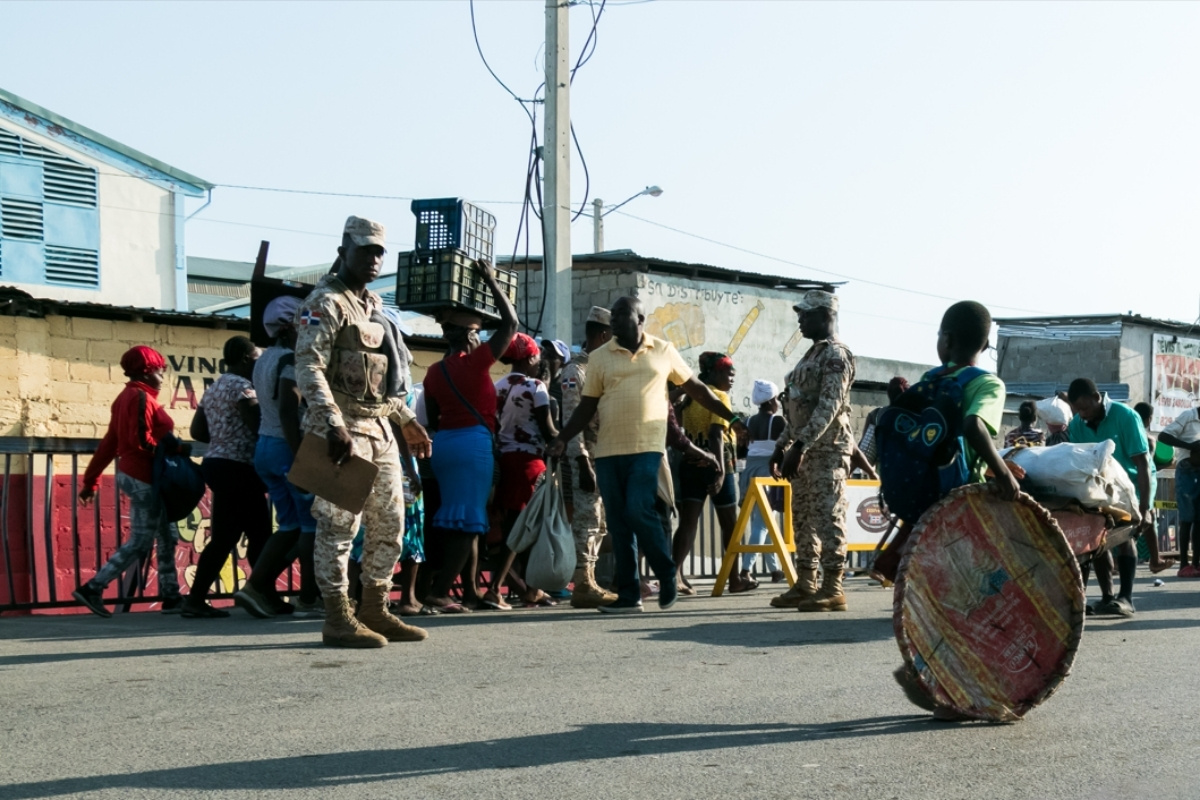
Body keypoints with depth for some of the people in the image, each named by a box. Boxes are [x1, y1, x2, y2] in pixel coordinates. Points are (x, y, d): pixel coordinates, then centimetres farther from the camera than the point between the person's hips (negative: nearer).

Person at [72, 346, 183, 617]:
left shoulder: (126, 397, 15)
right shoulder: (141, 397, -13)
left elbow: (109, 443, 15)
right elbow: (141, 440, -24)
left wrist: (90, 480, 15)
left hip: (133, 474, 10)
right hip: (145, 478, -10)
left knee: (167, 538, 12)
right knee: (139, 544, -5)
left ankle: (171, 597, 14)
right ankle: (92, 589, -5)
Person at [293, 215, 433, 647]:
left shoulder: (373, 307, 20)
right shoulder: (326, 303, -8)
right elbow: (308, 369, -19)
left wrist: (407, 421, 24)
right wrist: (334, 426, -28)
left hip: (380, 430, 9)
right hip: (344, 430, -9)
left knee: (390, 524, 11)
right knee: (340, 524, -6)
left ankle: (375, 610, 20)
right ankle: (338, 619, 0)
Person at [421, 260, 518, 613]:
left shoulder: (434, 372, 8)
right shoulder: (474, 362, -10)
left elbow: (433, 418, 13)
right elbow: (510, 323, -6)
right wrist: (491, 282, 0)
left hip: (444, 442, 7)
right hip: (473, 442, -7)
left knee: (453, 518, 13)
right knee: (467, 520, -6)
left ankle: (469, 587, 18)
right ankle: (439, 592, -12)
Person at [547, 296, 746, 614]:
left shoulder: (663, 351, 7)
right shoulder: (599, 357, 7)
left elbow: (695, 388, 14)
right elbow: (588, 406, 9)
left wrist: (731, 417, 13)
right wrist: (563, 438, -3)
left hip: (647, 448, -2)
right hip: (608, 450, 3)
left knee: (639, 510, -17)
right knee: (618, 523, 4)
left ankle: (667, 575, 4)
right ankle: (628, 594, 11)